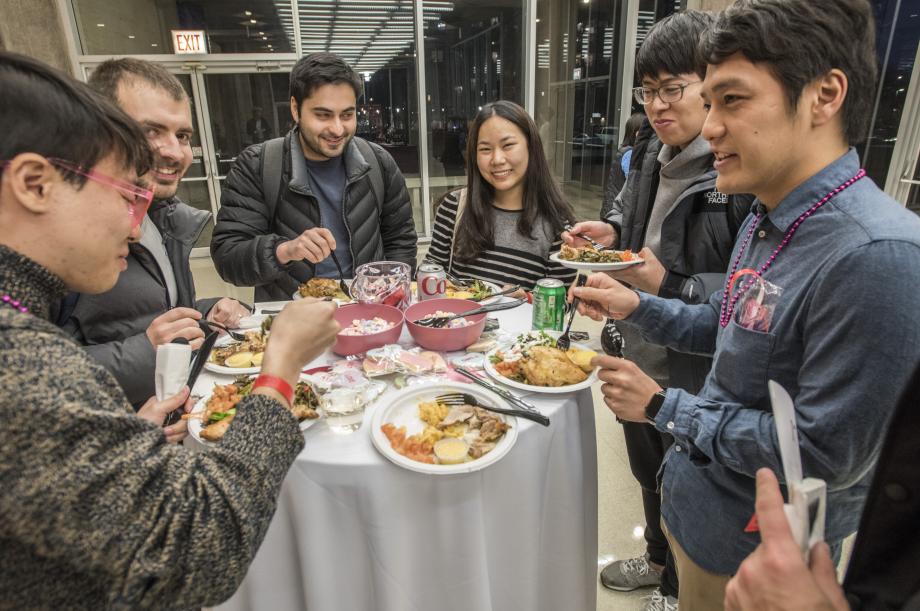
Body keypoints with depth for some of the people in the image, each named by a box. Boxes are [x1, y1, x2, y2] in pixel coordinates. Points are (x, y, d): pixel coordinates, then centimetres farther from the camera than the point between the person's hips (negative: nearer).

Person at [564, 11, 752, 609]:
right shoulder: (653, 151, 3)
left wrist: (670, 287, -29)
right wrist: (610, 232, 0)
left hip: (695, 373, -7)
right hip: (639, 354, 7)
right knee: (649, 470, 26)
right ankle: (658, 559, 55)